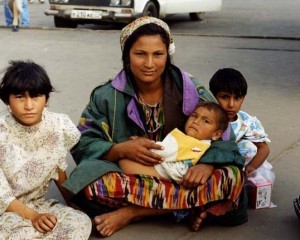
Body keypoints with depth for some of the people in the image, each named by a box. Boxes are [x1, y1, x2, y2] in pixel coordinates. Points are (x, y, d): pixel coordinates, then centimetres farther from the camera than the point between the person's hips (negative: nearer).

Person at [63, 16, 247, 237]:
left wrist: (208, 164, -26)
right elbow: (83, 145, -7)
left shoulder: (192, 91, -4)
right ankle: (190, 204, -22)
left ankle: (132, 212, -21)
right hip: (130, 181, -1)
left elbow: (224, 138, -4)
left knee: (232, 177, -27)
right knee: (91, 183, -31)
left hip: (182, 178, 2)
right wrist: (122, 150, -25)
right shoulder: (107, 96, -4)